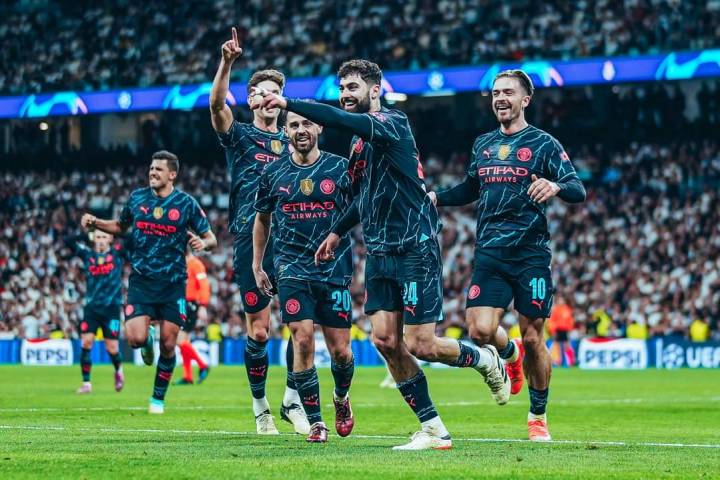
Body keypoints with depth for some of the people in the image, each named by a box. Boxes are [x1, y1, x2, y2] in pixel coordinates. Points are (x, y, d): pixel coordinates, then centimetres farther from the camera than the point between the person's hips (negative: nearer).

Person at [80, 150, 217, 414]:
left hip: (172, 283, -1)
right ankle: (148, 339, 23)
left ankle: (158, 398, 17)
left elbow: (211, 238, 4)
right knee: (136, 338, -16)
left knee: (168, 344, -2)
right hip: (141, 281, 1)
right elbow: (120, 226, 22)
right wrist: (95, 223, 5)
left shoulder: (186, 204, -1)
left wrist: (203, 242, -19)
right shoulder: (137, 198, 6)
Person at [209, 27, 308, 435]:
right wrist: (227, 63, -26)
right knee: (258, 332, -3)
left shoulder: (291, 141, 19)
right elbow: (217, 104, -11)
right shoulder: (239, 135, 9)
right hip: (251, 239, -2)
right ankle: (261, 406, 12)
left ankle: (292, 399, 2)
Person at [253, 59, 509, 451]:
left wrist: (288, 104, -35)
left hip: (415, 249, -8)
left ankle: (486, 360, 21)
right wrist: (338, 231, 31)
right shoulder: (362, 140, 16)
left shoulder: (391, 123, -11)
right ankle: (433, 431, 4)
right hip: (381, 253, 9)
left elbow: (342, 121, -31)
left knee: (420, 345, -9)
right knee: (385, 340, -2)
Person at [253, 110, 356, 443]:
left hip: (335, 269, 0)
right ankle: (315, 422, -4)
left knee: (340, 350, 1)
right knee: (303, 341, -13)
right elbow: (262, 219, 18)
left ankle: (341, 398, 33)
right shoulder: (273, 174, 6)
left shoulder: (340, 168, 1)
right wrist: (256, 266, 17)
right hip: (293, 270, 0)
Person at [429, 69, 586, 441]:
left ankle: (538, 417, 15)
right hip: (489, 253, 4)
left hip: (530, 253, -4)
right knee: (480, 331, -11)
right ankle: (510, 355, 26)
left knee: (532, 337, -1)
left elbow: (578, 190, -8)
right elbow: (470, 190, 30)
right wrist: (436, 197, 14)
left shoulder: (543, 144, 1)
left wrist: (555, 187, -30)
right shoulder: (483, 144, 15)